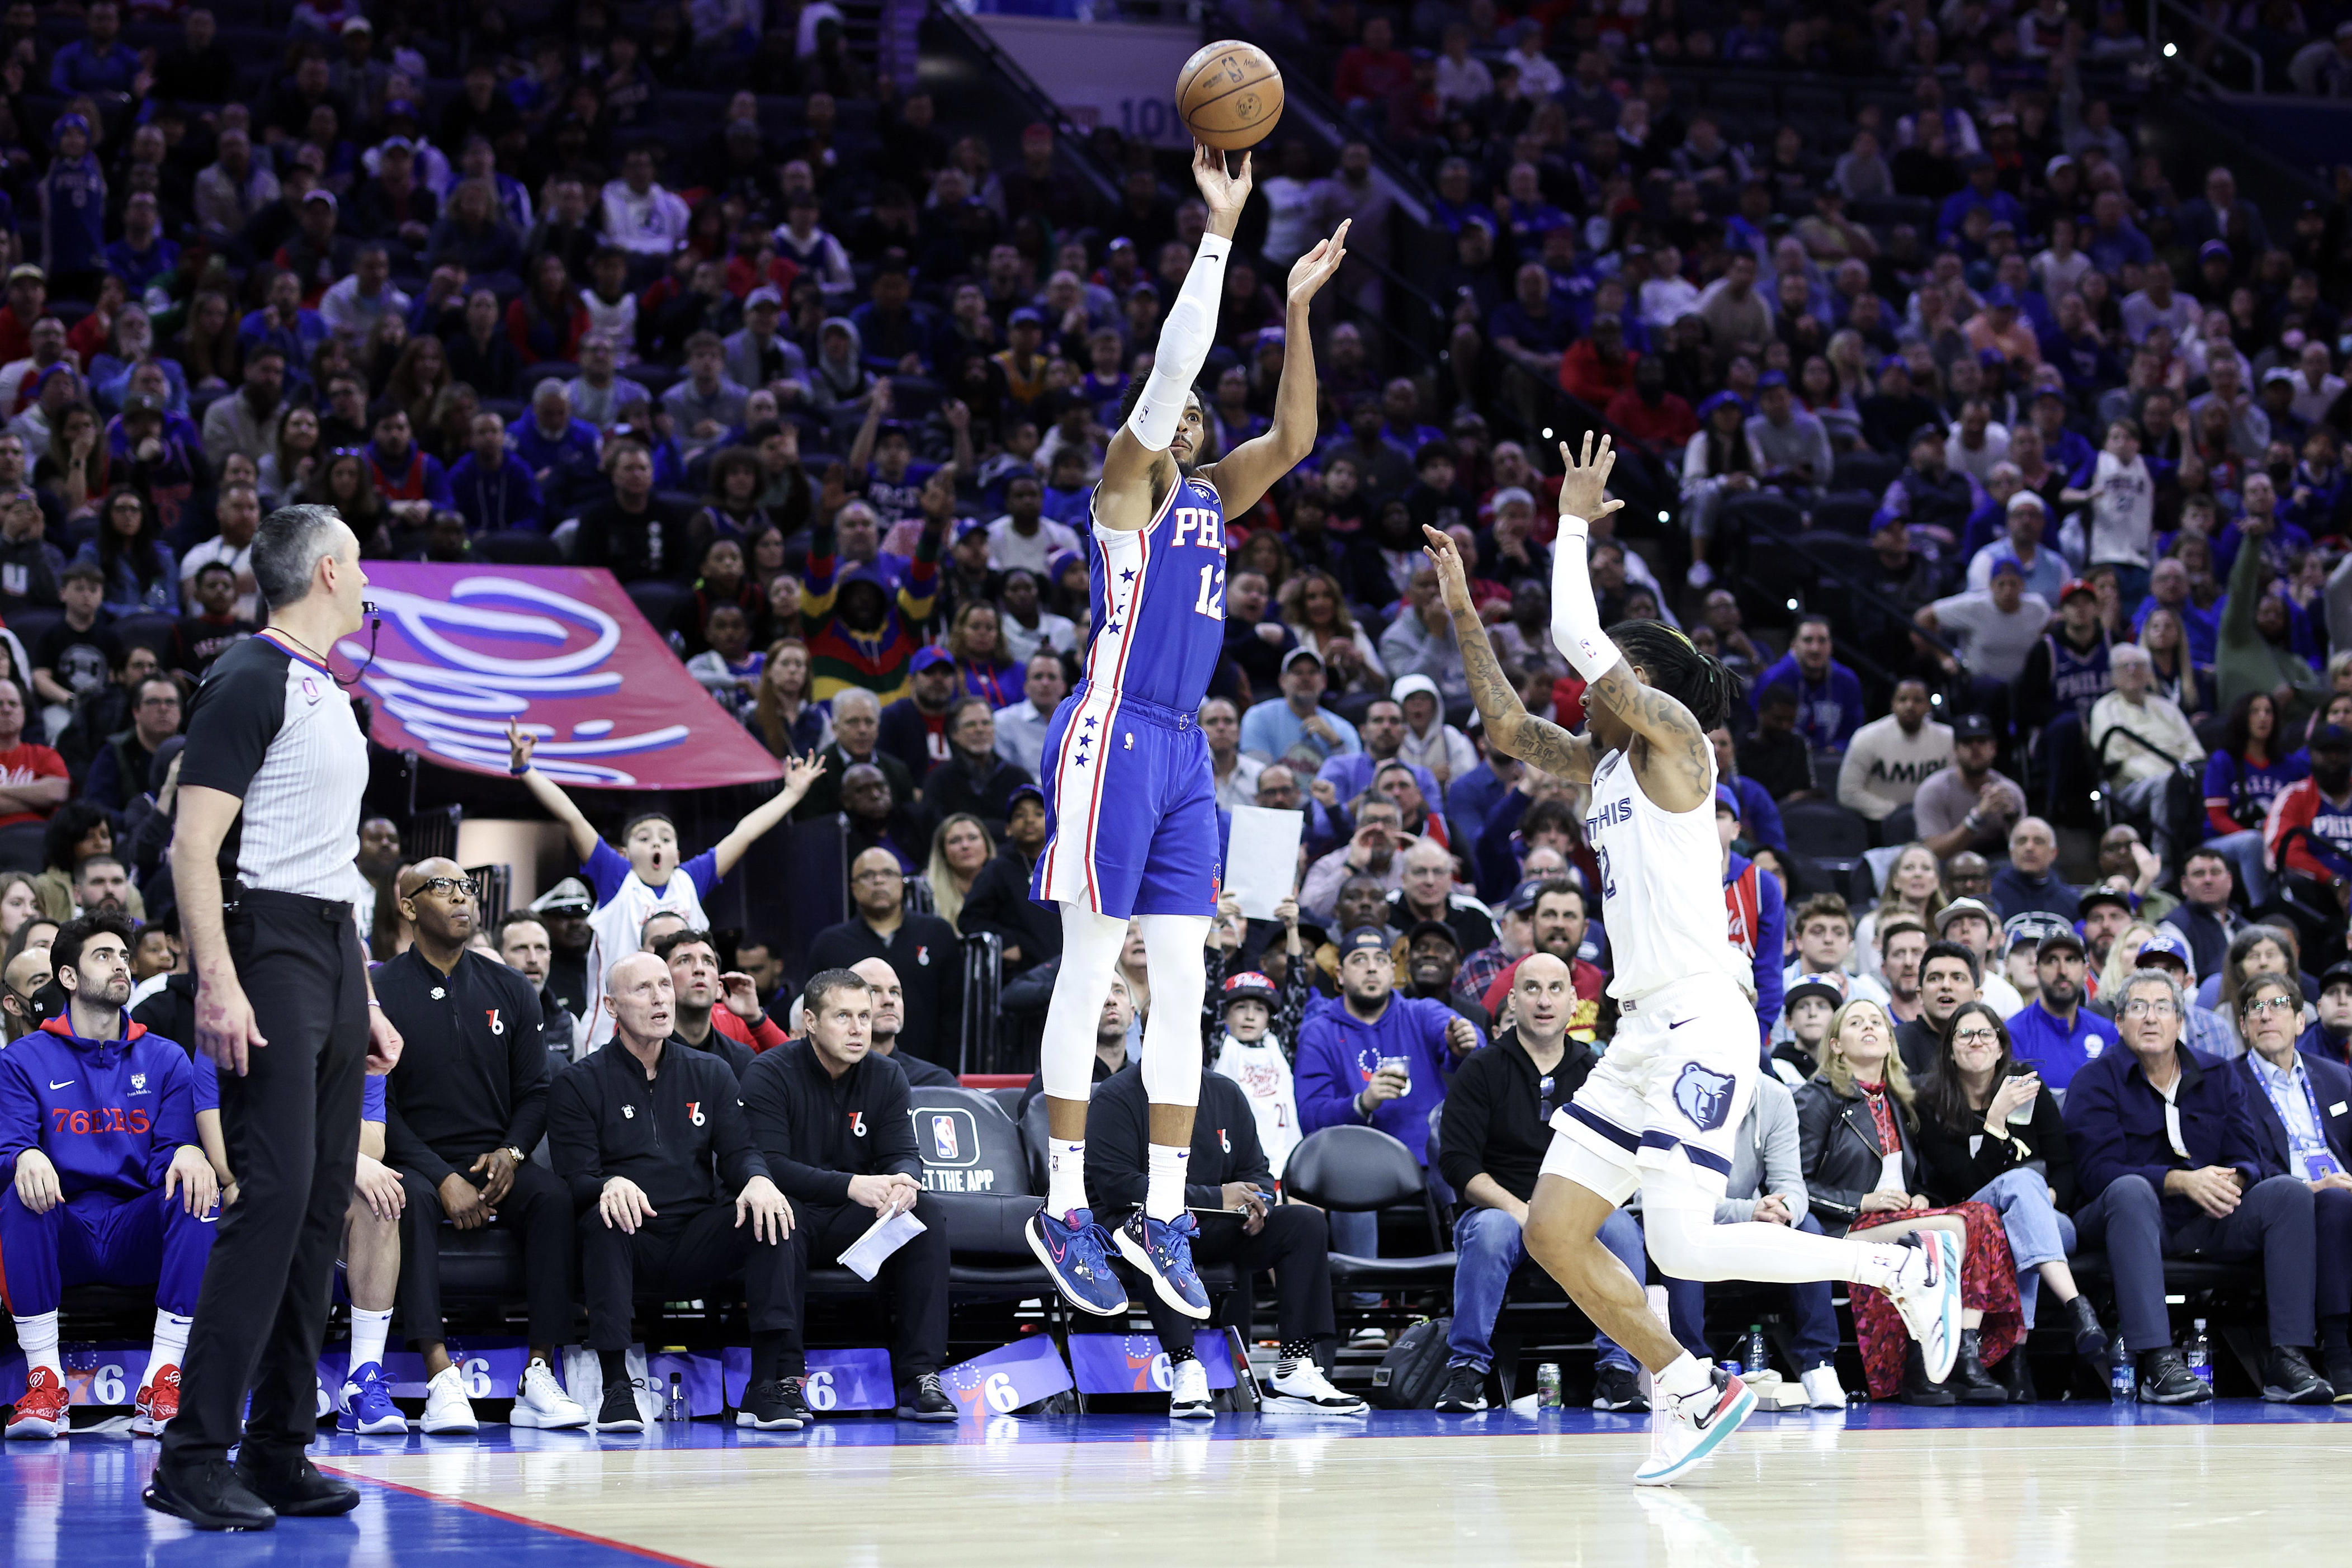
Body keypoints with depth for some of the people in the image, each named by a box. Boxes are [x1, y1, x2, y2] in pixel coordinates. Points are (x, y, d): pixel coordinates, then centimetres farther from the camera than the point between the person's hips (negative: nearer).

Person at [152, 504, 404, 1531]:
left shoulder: (329, 695, 20)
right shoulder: (251, 680, -8)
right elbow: (195, 844, -15)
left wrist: (366, 1002, 21)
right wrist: (217, 984, -23)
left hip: (333, 949, 9)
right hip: (270, 947, -9)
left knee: (322, 1202, 7)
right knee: (274, 1193, -16)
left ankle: (278, 1454, 12)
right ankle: (193, 1457, -14)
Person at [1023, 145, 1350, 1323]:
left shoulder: (1215, 495, 18)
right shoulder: (1128, 481, -2)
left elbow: (1294, 436, 11)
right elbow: (1171, 365, -13)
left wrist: (1298, 306, 4)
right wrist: (1219, 230, -15)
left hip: (1183, 749, 8)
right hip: (1113, 736, -8)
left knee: (1182, 983, 5)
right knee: (1089, 971, -5)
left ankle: (1162, 1216, 8)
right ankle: (1065, 1210, -1)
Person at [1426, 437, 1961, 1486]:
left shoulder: (1673, 733, -4)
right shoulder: (1604, 766, 20)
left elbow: (1576, 633, -13)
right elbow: (1507, 727, 29)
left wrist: (1573, 522, -1)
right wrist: (1463, 612, 25)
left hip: (1699, 1024, -9)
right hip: (1640, 1034, 9)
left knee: (1685, 1248, -16)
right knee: (1553, 1233, 2)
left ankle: (1907, 1269, -2)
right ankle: (1691, 1393, 10)